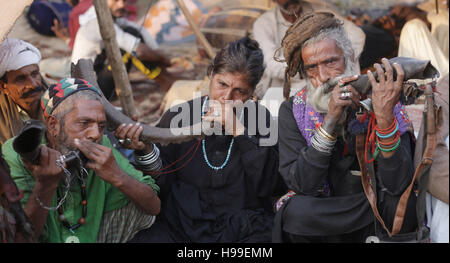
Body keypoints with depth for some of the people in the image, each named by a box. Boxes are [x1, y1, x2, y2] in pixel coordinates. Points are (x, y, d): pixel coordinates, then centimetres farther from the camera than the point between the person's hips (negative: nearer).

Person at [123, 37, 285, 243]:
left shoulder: (259, 118, 6)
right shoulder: (178, 116, 6)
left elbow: (268, 186, -6)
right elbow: (161, 184, 2)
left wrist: (238, 130, -12)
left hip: (243, 231, 1)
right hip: (180, 225, -1)